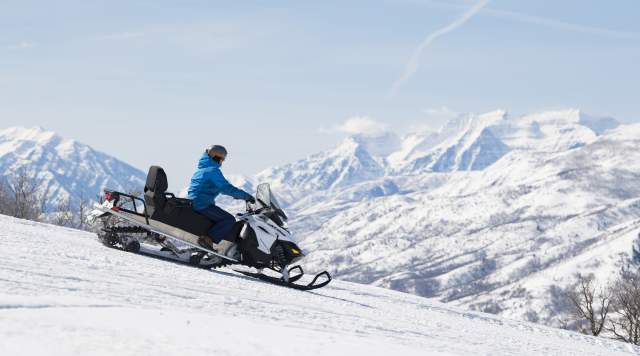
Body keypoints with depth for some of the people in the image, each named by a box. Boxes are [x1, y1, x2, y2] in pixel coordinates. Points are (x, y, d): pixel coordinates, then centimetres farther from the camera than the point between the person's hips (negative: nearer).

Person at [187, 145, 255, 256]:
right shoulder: (213, 171, -11)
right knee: (229, 220, -14)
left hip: (193, 204, 10)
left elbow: (221, 187, 30)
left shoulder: (201, 169, 20)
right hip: (203, 205, -10)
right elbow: (226, 188, -20)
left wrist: (236, 193, 28)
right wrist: (245, 196, -15)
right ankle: (208, 239, -23)